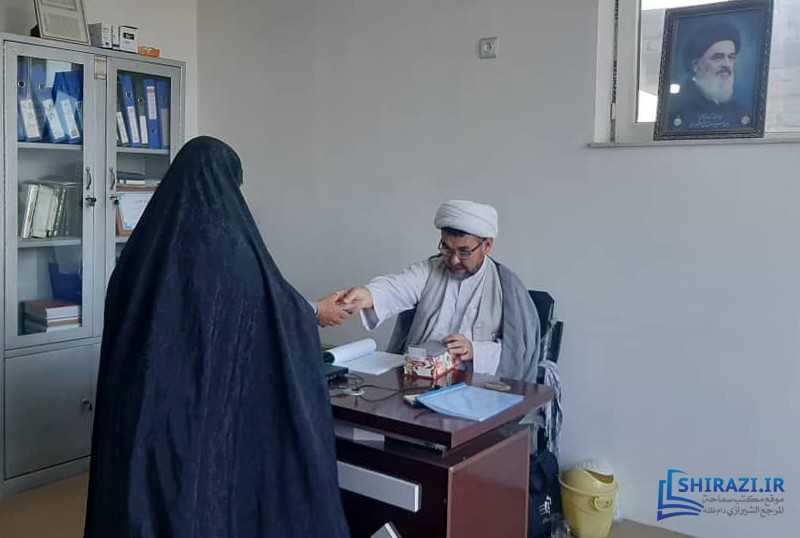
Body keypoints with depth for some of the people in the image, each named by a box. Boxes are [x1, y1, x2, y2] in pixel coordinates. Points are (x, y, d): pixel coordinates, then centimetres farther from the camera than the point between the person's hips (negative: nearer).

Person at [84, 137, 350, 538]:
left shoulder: (143, 244, 1)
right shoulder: (233, 249, -15)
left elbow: (119, 326, 12)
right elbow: (288, 311, -4)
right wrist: (317, 311, 17)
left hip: (141, 412, 5)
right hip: (214, 414, -5)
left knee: (143, 504, 16)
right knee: (211, 502, 10)